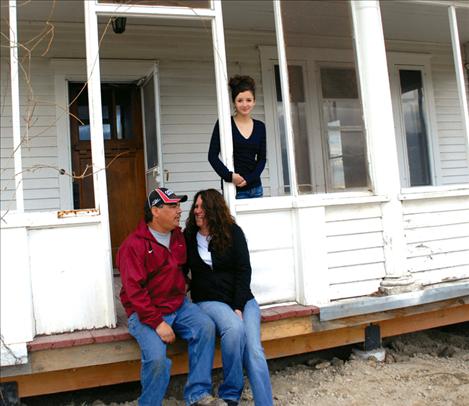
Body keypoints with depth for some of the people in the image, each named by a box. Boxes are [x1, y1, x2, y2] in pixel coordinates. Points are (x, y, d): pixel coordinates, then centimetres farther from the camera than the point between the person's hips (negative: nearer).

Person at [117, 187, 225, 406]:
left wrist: (183, 283, 11)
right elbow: (134, 290, -18)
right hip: (145, 312, -6)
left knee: (206, 326, -19)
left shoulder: (177, 236, 9)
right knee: (156, 358, -27)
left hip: (178, 305, 6)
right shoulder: (134, 244, -13)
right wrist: (157, 323, -23)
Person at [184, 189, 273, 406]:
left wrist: (238, 307, -13)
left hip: (242, 298, 1)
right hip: (208, 300, -1)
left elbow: (243, 270, -4)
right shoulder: (189, 237, 4)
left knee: (254, 349, -22)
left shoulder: (233, 232, 0)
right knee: (234, 327, -32)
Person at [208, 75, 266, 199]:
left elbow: (261, 159, 7)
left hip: (255, 188, 4)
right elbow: (212, 156, -5)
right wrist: (229, 176, -18)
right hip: (234, 190, -4)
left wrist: (248, 179, -8)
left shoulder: (260, 127, 8)